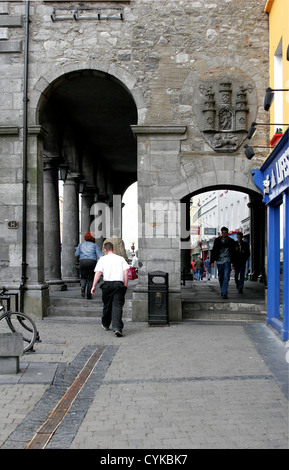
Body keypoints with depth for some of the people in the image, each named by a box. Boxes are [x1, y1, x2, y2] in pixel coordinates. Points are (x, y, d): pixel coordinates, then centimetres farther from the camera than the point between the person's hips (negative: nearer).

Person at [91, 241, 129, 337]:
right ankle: (117, 327, -21)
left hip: (107, 283, 0)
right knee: (117, 305, -5)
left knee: (107, 305, 17)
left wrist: (94, 286, -2)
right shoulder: (121, 258, 13)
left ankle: (105, 325, 33)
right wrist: (125, 285, 8)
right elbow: (126, 272, 4)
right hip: (119, 283, 0)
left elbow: (98, 273, -3)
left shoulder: (102, 259, 7)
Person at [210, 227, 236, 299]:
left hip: (227, 261, -2)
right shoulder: (217, 240, 7)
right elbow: (213, 251, 7)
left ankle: (224, 293, -19)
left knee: (226, 277, -14)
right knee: (220, 277, 10)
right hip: (219, 261, 2)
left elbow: (233, 253, 8)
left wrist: (233, 263, 3)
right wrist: (212, 261, -1)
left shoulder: (231, 241, 5)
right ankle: (222, 291, 28)